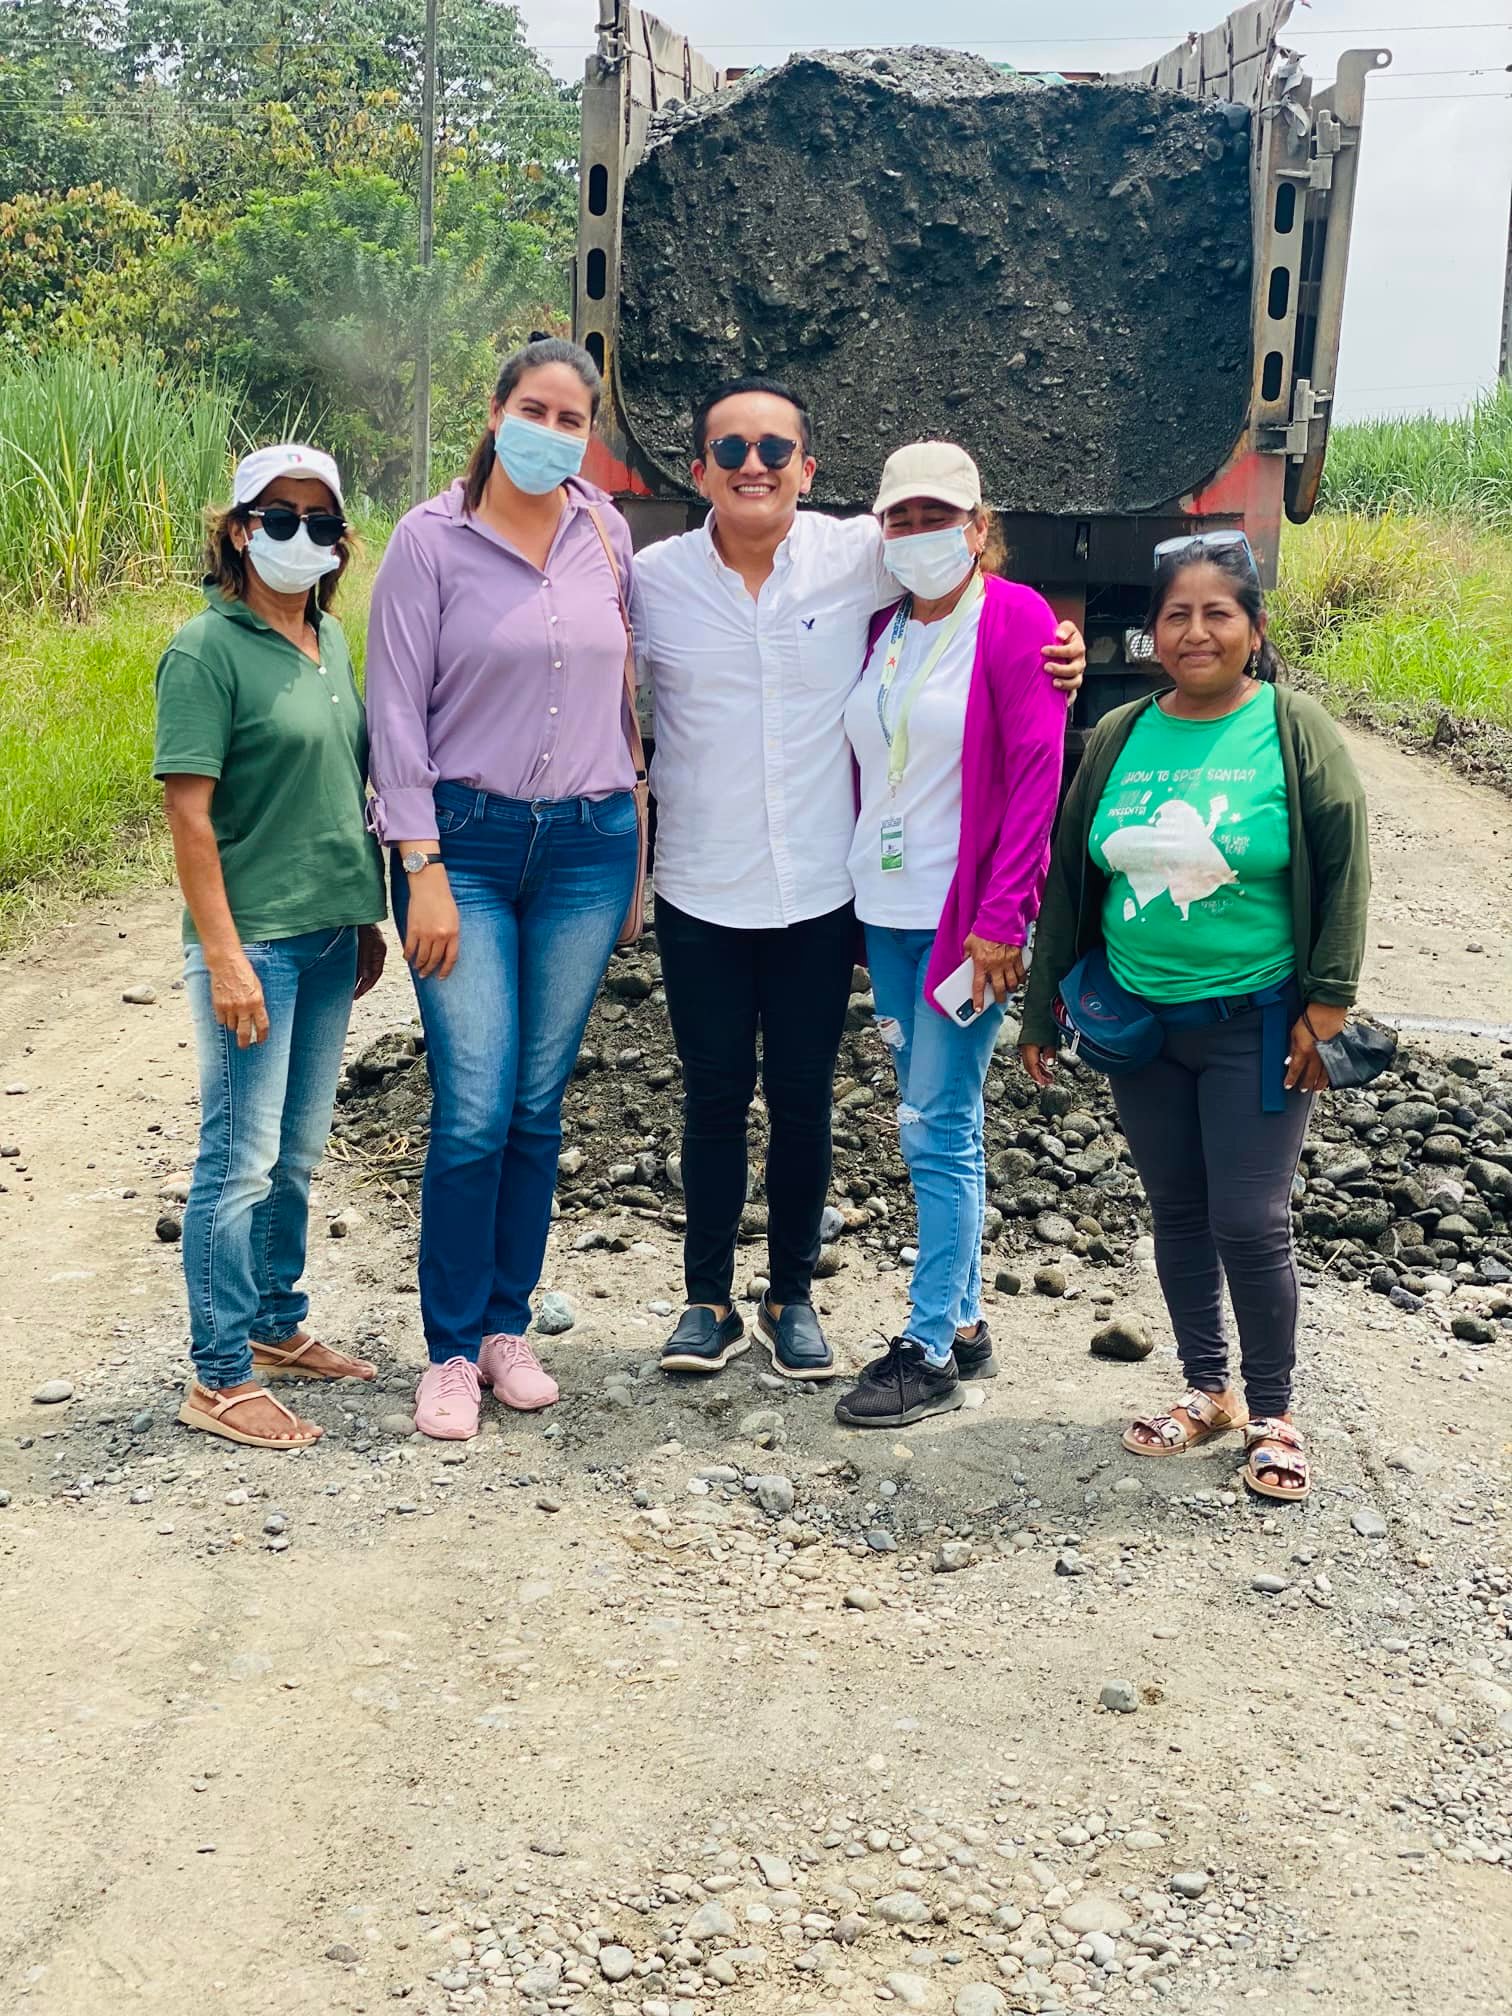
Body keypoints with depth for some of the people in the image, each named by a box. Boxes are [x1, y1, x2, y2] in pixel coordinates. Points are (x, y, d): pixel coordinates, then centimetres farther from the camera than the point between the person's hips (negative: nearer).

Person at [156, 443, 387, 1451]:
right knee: (242, 1160, -1)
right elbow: (190, 812, -15)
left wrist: (367, 915, 18)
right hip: (254, 940, -7)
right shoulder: (208, 650, -12)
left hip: (329, 934, 7)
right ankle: (220, 1377, 10)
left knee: (299, 1151, 16)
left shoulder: (329, 639, 10)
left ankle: (279, 1327, 31)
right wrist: (223, 955, -19)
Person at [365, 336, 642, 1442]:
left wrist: (632, 830, 13)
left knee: (539, 1103, 7)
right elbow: (398, 710, -5)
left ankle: (509, 1324, 21)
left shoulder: (607, 532, 7)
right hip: (468, 841, -3)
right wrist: (423, 870, -11)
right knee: (474, 1111, -7)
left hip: (589, 843, 3)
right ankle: (453, 1350, 8)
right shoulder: (431, 539, -4)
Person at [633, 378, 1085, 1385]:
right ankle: (709, 1301, 25)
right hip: (700, 891, 0)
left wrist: (1053, 643, -3)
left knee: (803, 1102, 11)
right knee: (714, 1100, 10)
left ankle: (792, 1297, 28)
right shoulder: (652, 577, -4)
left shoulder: (858, 557, -6)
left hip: (818, 890, 0)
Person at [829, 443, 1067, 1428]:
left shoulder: (1016, 620, -7)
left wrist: (1001, 919, -17)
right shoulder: (882, 629, 12)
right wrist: (857, 889, 10)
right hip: (885, 911, 7)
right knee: (935, 1121, 12)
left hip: (967, 916, -7)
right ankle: (965, 1322, 23)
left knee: (938, 1127, -5)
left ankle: (930, 1352, 3)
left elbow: (1037, 776, -12)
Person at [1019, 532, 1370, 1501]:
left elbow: (1345, 868, -7)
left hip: (1257, 1023, -4)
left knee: (1250, 1224, -2)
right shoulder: (1118, 738, 4)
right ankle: (1208, 1391, 30)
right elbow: (1070, 877, 9)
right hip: (1143, 1021, 4)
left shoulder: (1295, 729, -7)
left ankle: (1273, 1411, 17)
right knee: (1177, 1213, 13)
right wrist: (1045, 1007, 10)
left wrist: (1326, 1004, -10)